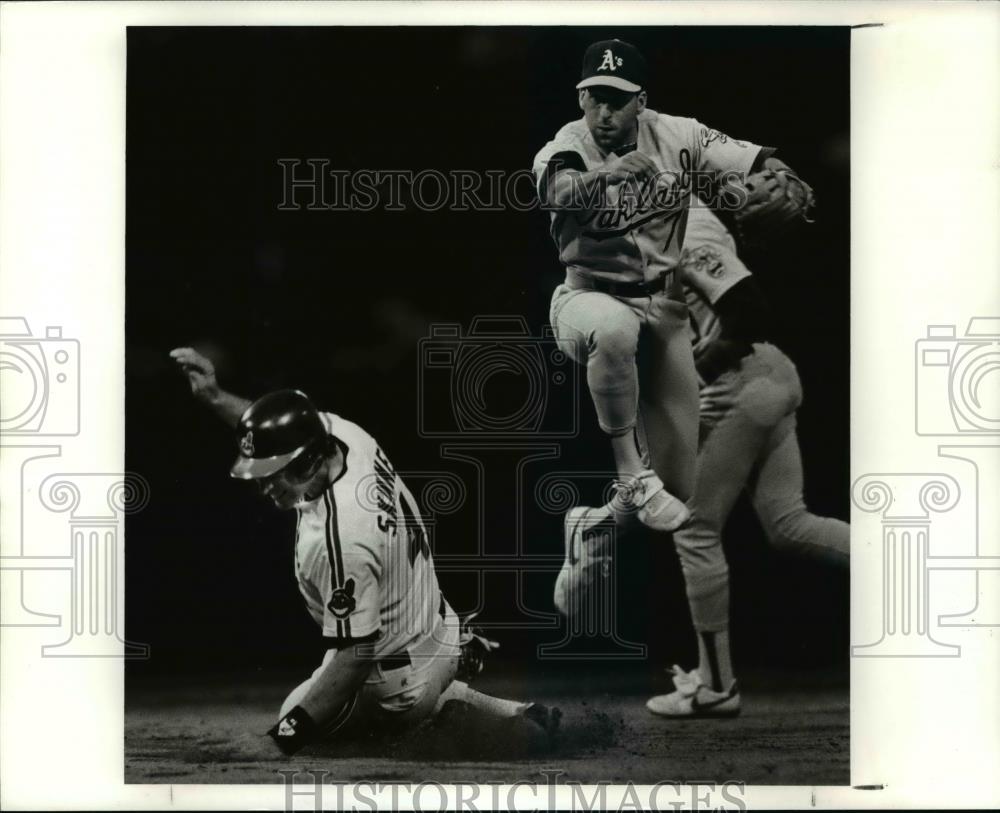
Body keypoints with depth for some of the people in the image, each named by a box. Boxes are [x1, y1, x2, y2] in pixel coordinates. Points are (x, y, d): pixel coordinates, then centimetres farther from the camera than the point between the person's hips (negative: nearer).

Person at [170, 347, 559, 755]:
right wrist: (215, 396, -1)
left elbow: (355, 655, -31)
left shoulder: (338, 540, -38)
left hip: (398, 683, -10)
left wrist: (292, 730, -26)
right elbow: (277, 434, 10)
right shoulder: (344, 432, -14)